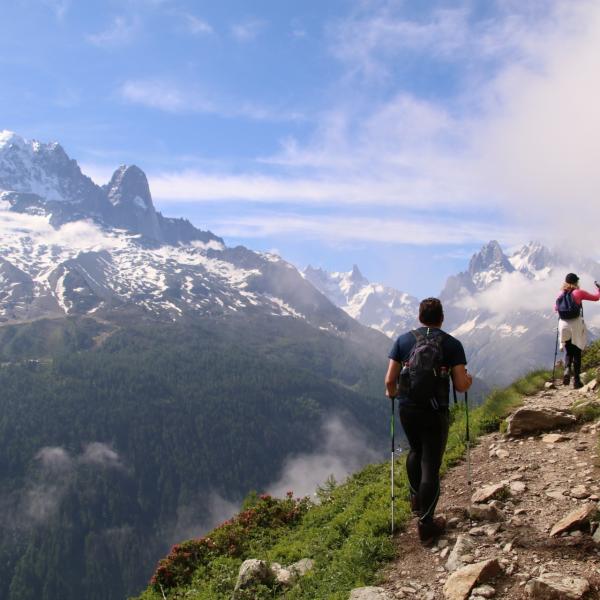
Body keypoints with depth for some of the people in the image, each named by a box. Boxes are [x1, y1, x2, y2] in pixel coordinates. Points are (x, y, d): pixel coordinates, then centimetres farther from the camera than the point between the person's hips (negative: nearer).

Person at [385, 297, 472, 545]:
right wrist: (468, 380, 15)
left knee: (416, 451, 29)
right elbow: (461, 386, -8)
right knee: (431, 466, 3)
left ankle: (416, 498, 39)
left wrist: (392, 393, 20)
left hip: (407, 409, 3)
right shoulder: (452, 344, -5)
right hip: (435, 413, -3)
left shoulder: (403, 340, 1)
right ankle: (425, 523, 5)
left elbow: (390, 380, -2)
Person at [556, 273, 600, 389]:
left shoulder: (561, 295, 5)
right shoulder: (579, 293, -5)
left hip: (563, 325, 3)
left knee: (568, 352, 13)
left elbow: (556, 308, 17)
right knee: (577, 353, 6)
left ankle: (567, 369, -16)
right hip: (577, 325, -3)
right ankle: (576, 380, 4)